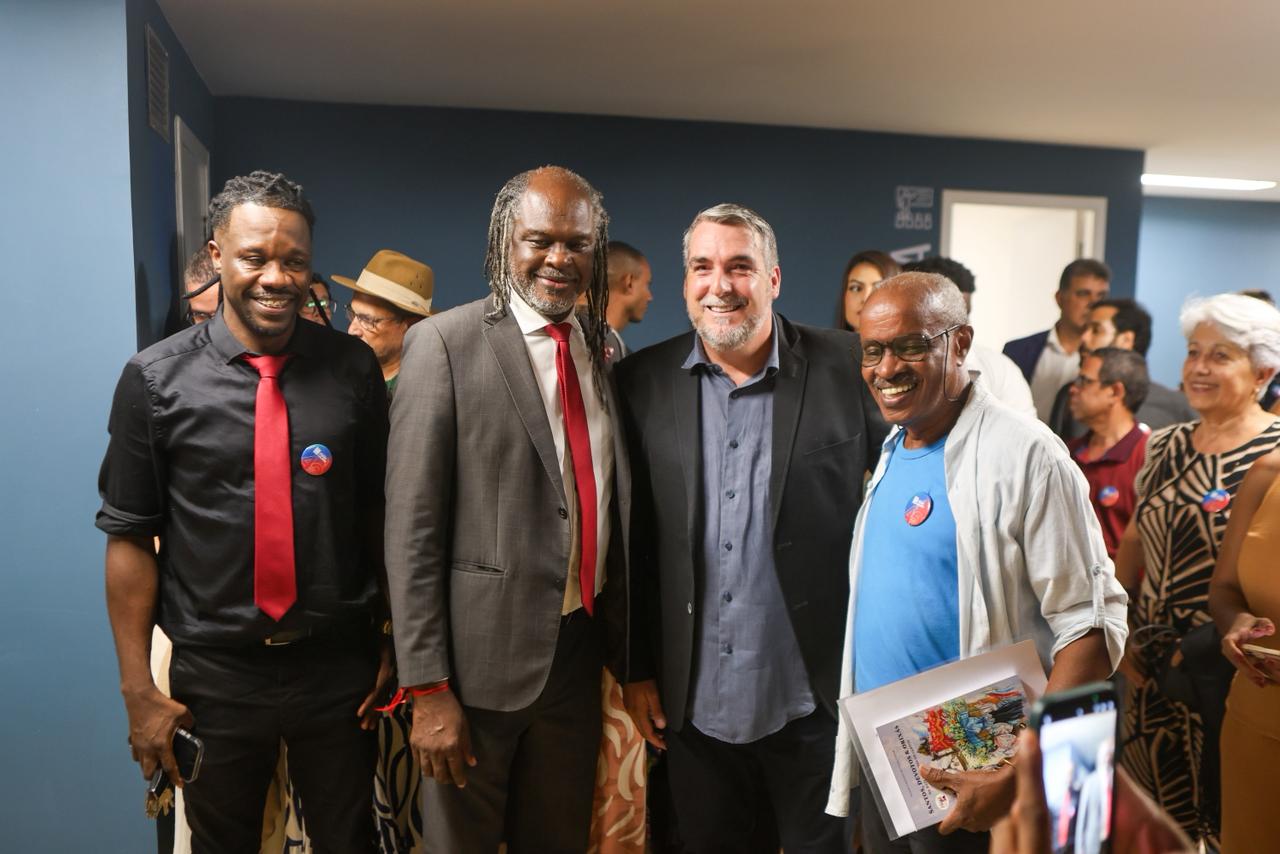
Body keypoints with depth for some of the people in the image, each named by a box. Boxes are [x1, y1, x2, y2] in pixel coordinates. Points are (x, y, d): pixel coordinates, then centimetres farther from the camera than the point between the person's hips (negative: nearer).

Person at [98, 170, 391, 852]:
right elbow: (129, 537, -4)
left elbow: (379, 510, 3)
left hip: (341, 668, 1)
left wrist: (398, 646, 5)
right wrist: (138, 690, -4)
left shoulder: (353, 370, -4)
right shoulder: (156, 378, -8)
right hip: (213, 675, 0)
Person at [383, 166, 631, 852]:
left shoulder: (601, 351, 6)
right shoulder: (445, 343, -11)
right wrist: (428, 690, -14)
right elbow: (411, 529, -13)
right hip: (484, 657, -5)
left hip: (581, 650, 5)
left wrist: (627, 654, 13)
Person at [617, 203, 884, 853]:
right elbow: (631, 545, 2)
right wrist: (636, 672, 3)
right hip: (693, 704, 2)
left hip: (815, 702, -1)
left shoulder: (848, 368, -8)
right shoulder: (643, 383, -3)